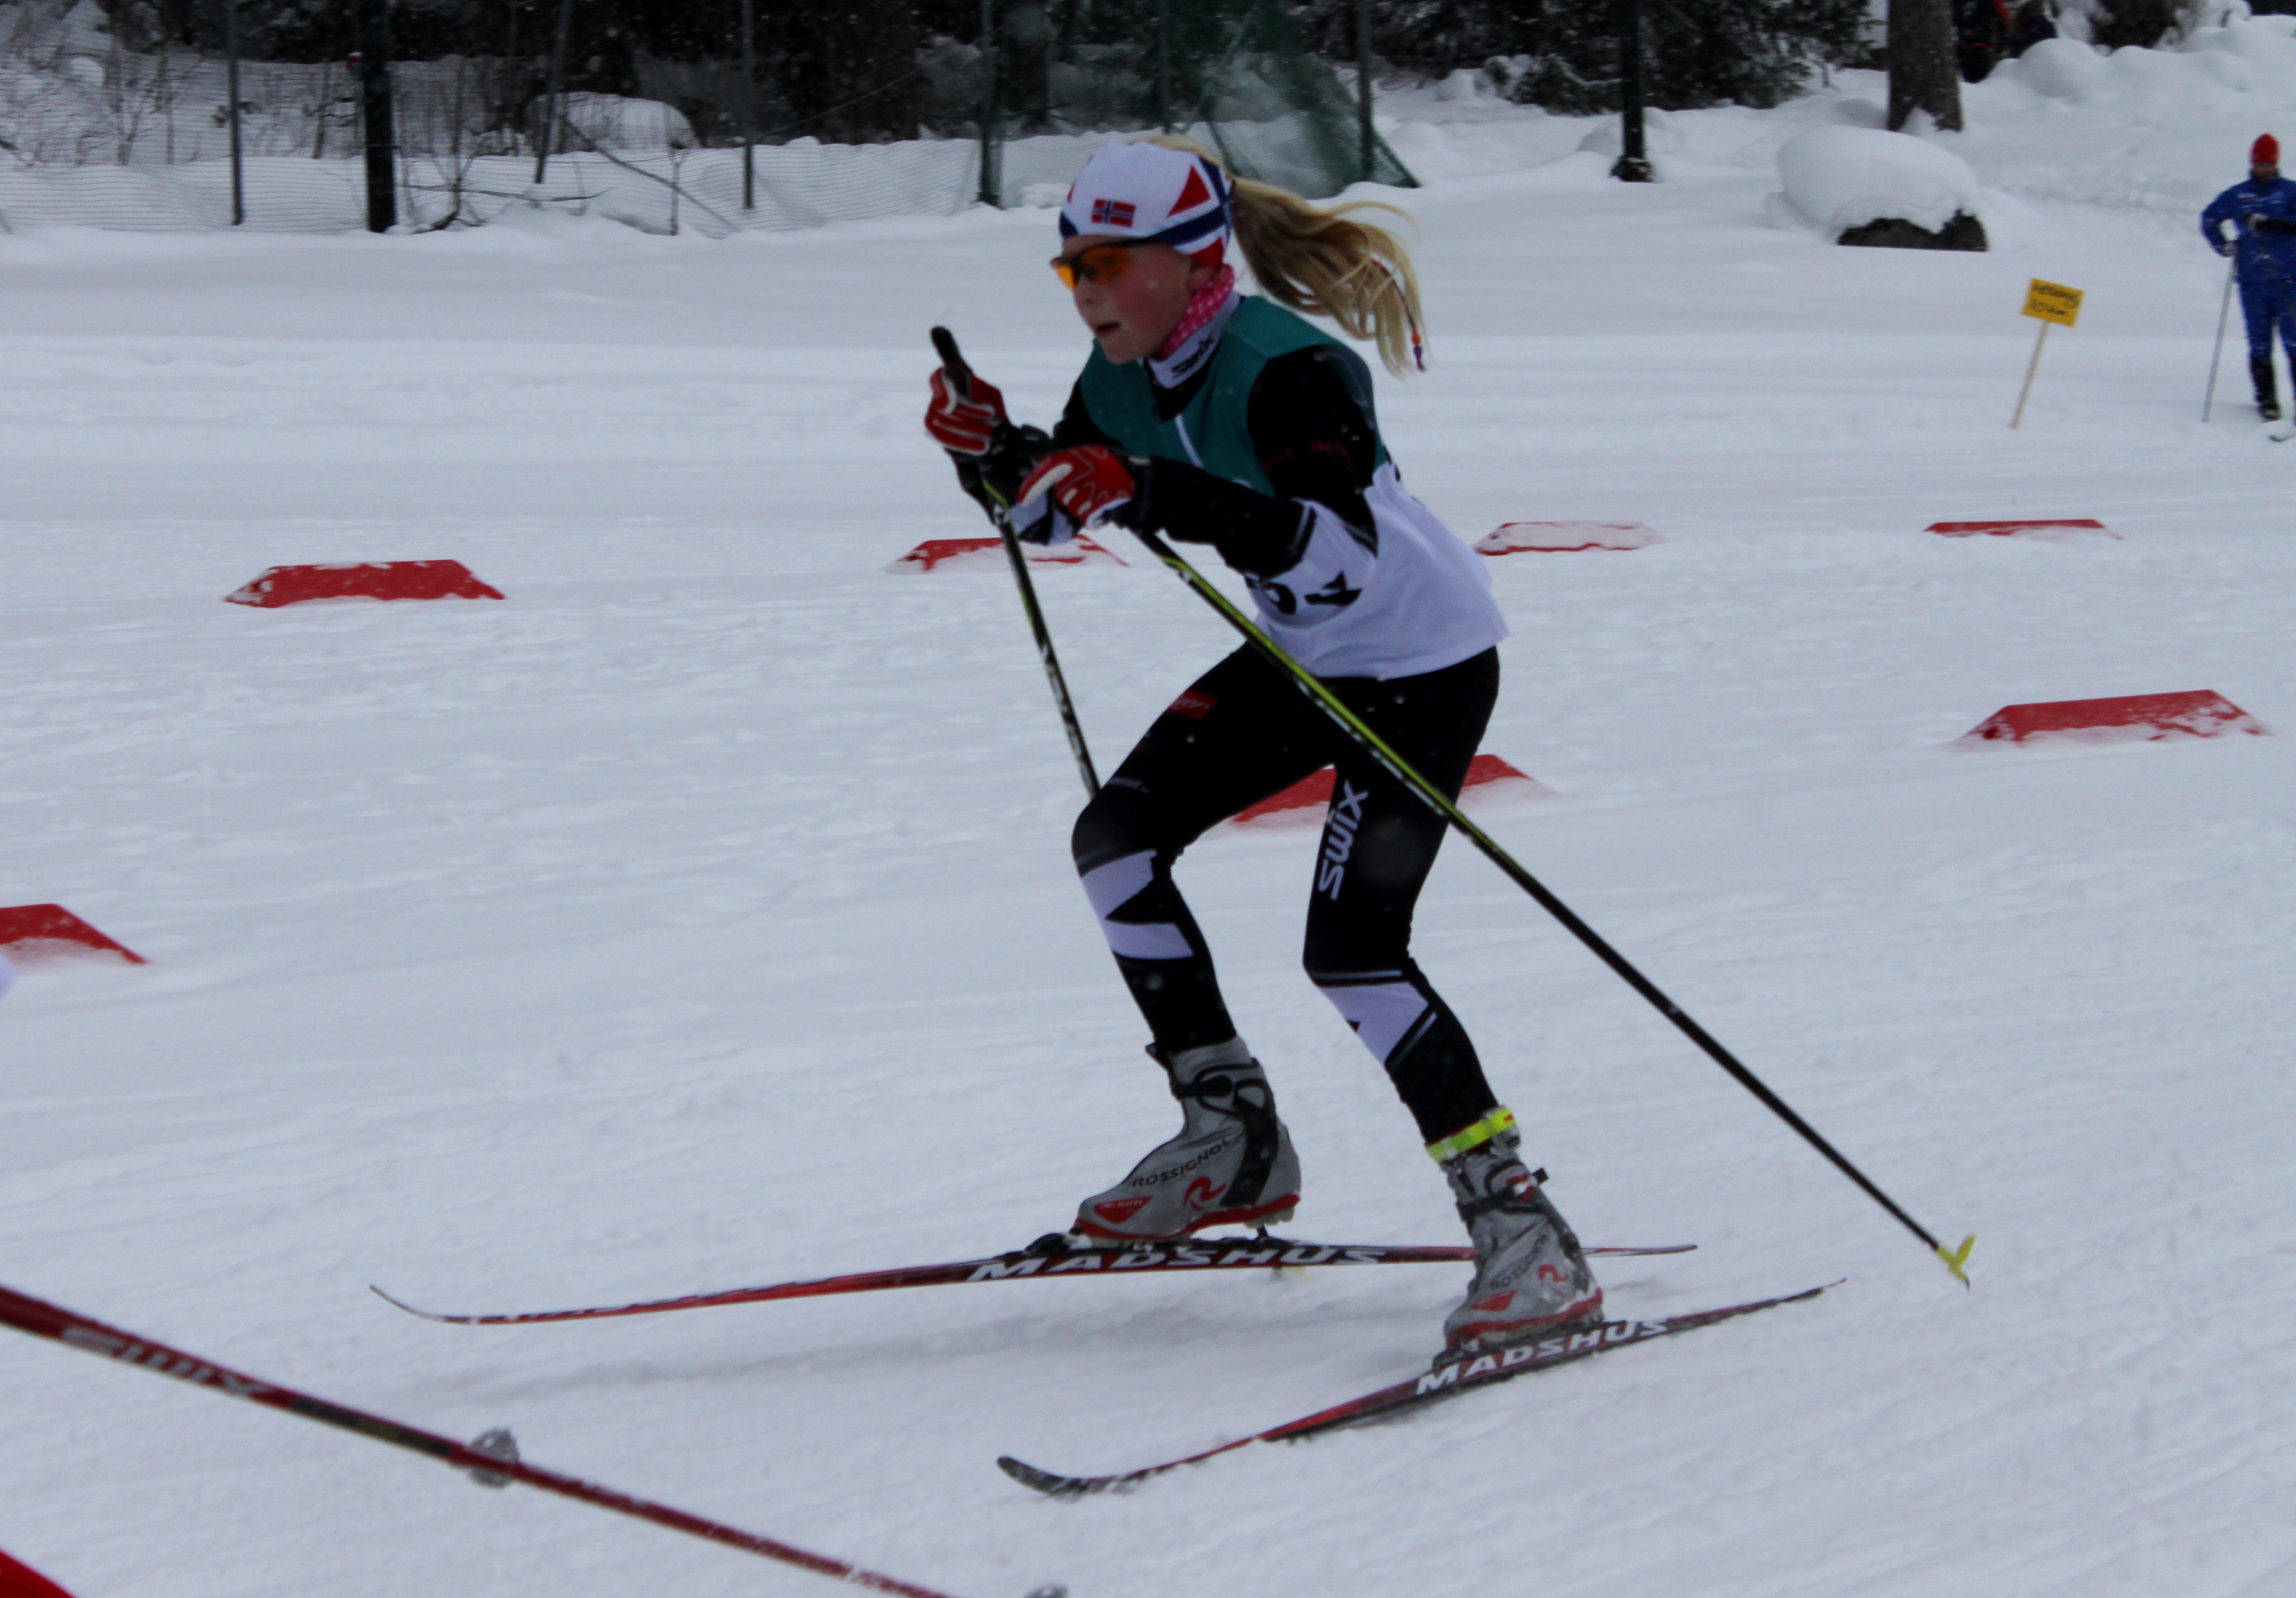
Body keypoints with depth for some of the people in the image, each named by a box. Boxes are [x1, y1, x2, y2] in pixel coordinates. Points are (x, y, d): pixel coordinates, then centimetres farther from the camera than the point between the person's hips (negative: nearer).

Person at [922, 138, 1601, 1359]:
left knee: (1350, 945, -20)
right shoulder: (1126, 375, -3)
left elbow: (1344, 552, -44)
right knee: (1115, 841, 7)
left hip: (1424, 661, -9)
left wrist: (1161, 495, -52)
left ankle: (1517, 1223, -17)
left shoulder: (1285, 369, -29)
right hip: (1304, 657, 9)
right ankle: (1233, 1138, 18)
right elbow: (1051, 508, 11)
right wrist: (989, 453, -11)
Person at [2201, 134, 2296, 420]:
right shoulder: (2237, 195, 11)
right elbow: (2210, 219, 25)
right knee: (2259, 344, 0)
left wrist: (2268, 223, -19)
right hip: (2252, 282, 2)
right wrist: (2223, 246, 12)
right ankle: (2267, 401, 5)